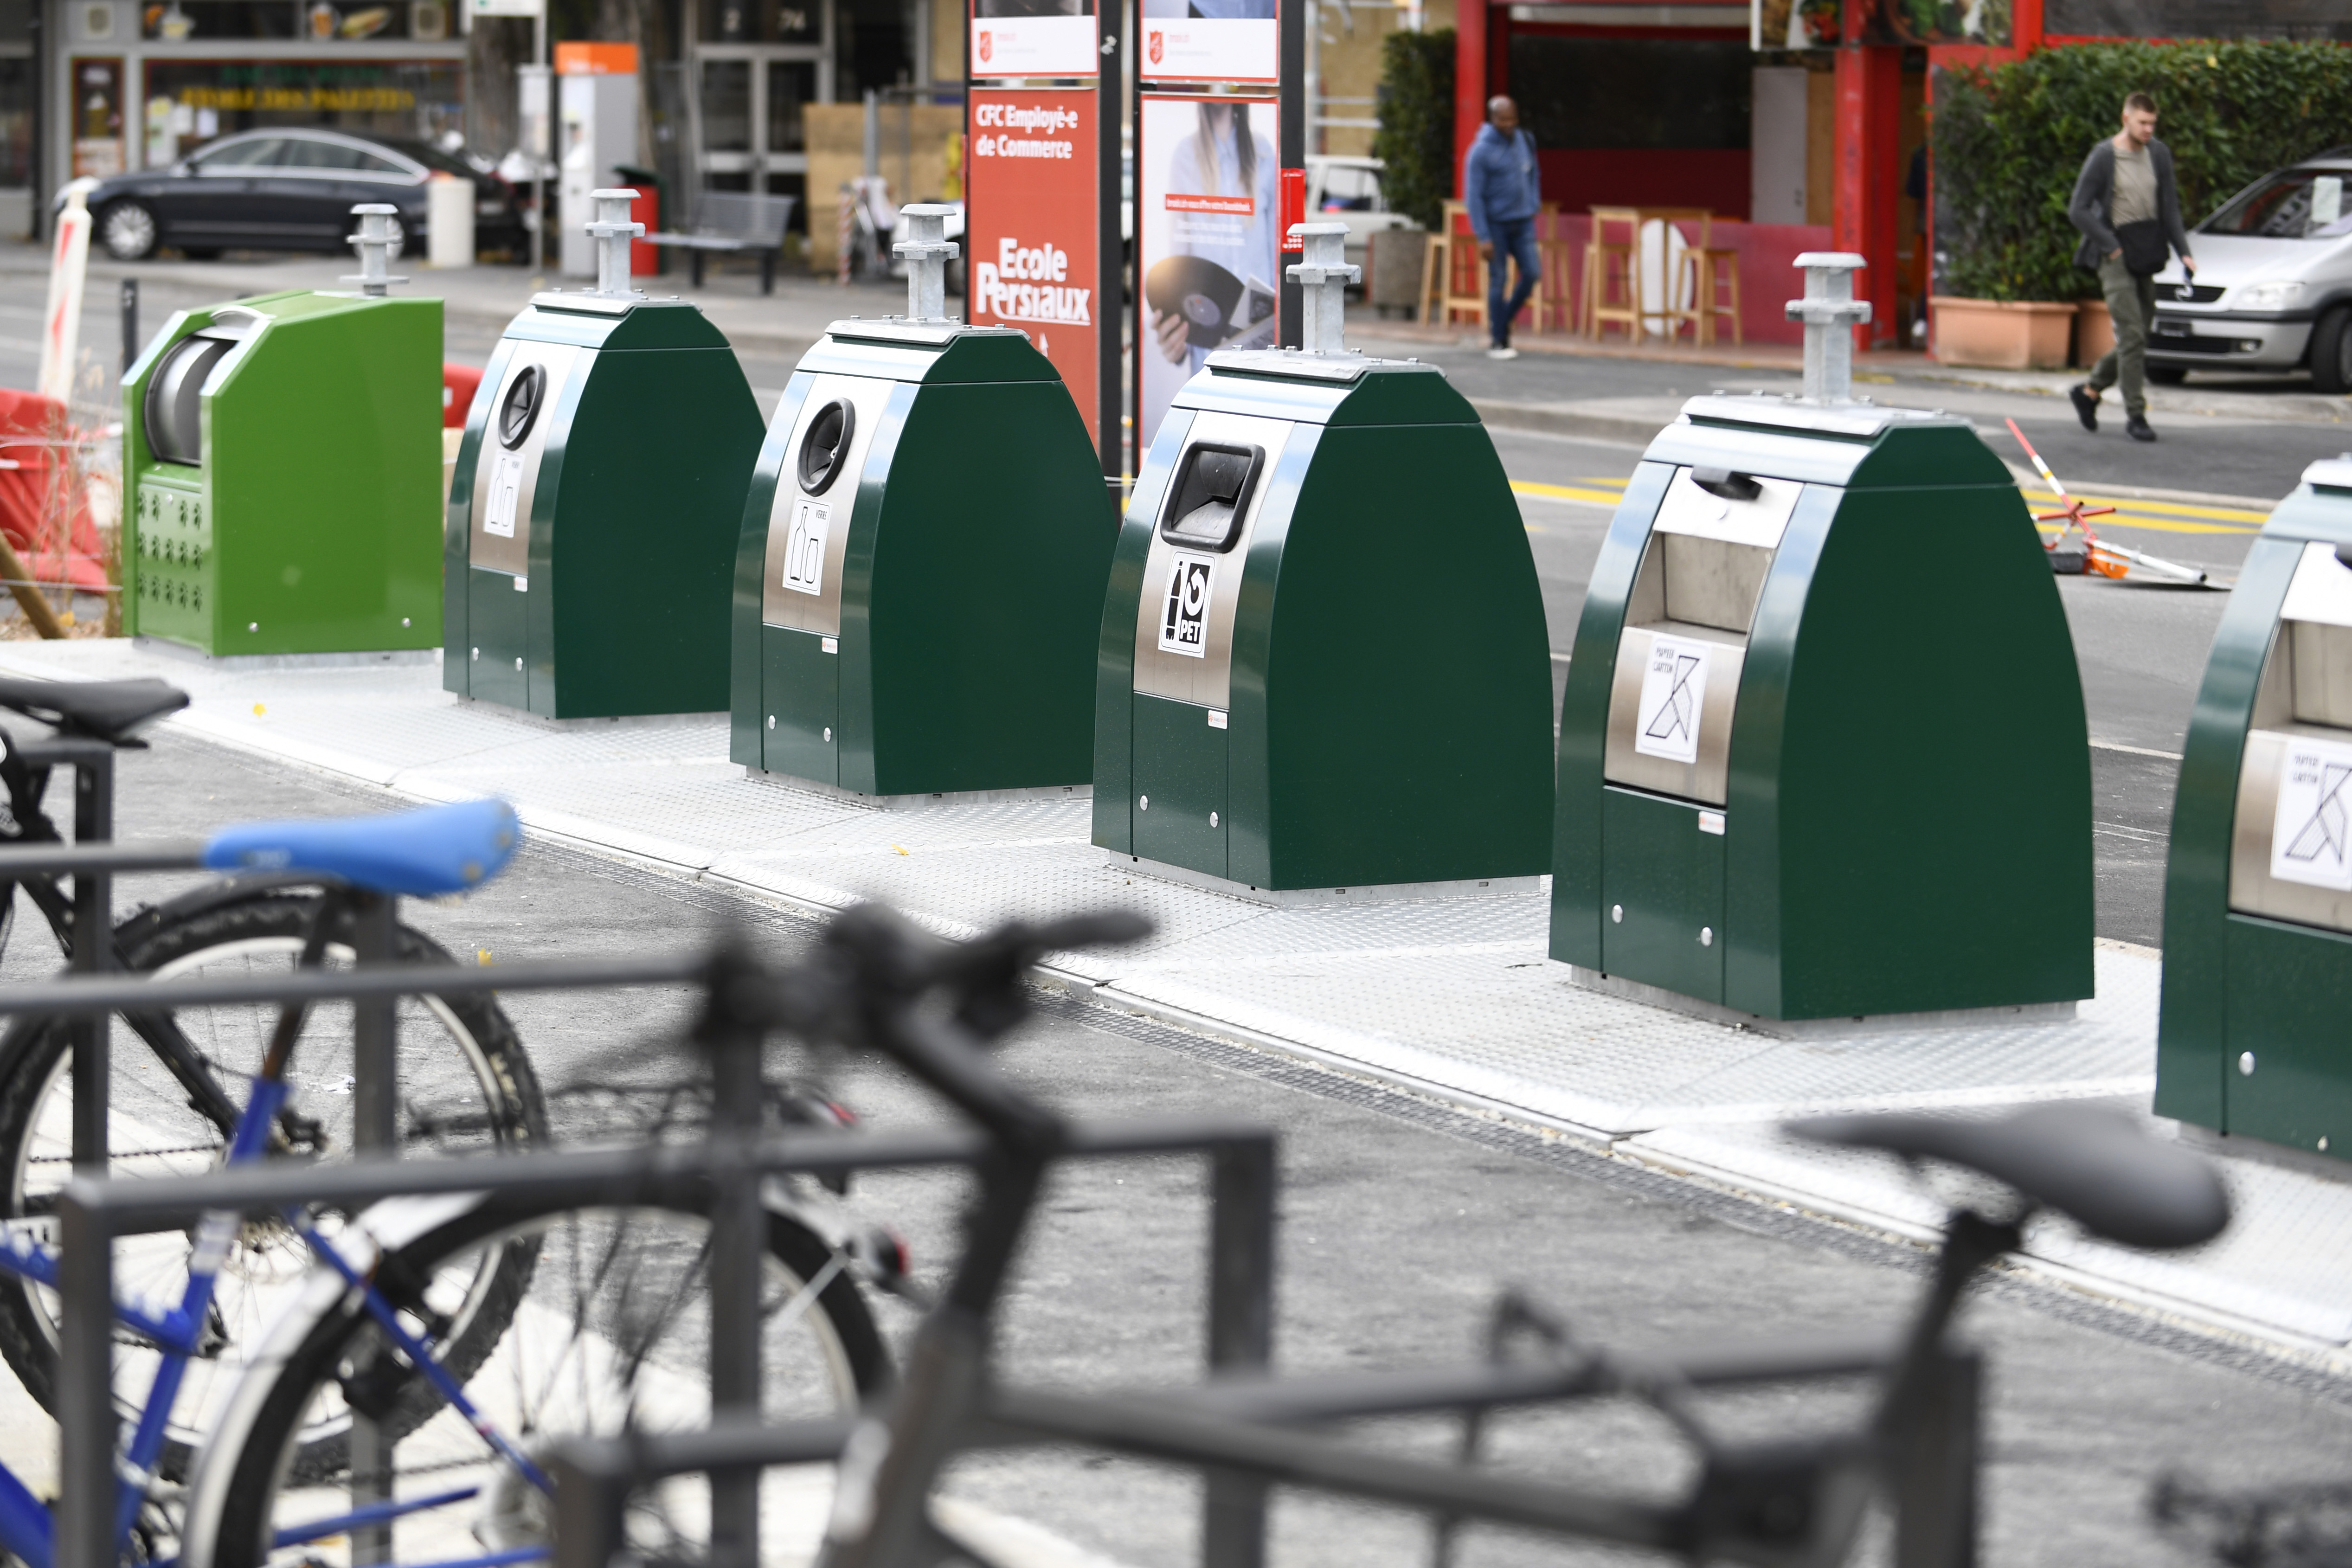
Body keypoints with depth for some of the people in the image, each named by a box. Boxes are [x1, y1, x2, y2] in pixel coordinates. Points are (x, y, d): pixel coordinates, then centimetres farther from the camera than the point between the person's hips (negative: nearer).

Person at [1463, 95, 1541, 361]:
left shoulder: (1525, 141, 5)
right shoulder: (1481, 152, -12)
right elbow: (1474, 196, -13)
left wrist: (1533, 206, 9)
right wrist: (1483, 238, -16)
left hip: (1522, 223, 5)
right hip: (1496, 224, -5)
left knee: (1532, 273, -4)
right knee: (1498, 280, -2)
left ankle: (1504, 321, 18)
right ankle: (1499, 342, 6)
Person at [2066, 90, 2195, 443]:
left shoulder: (2159, 155, 6)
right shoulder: (2103, 157, -8)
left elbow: (2170, 207, 11)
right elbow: (2079, 209, -8)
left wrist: (2183, 251, 1)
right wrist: (2111, 246, -12)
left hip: (2147, 255, 6)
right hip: (2116, 255, -6)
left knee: (2137, 338, 8)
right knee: (2132, 336, -12)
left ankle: (2089, 391, 27)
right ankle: (2135, 415, -6)